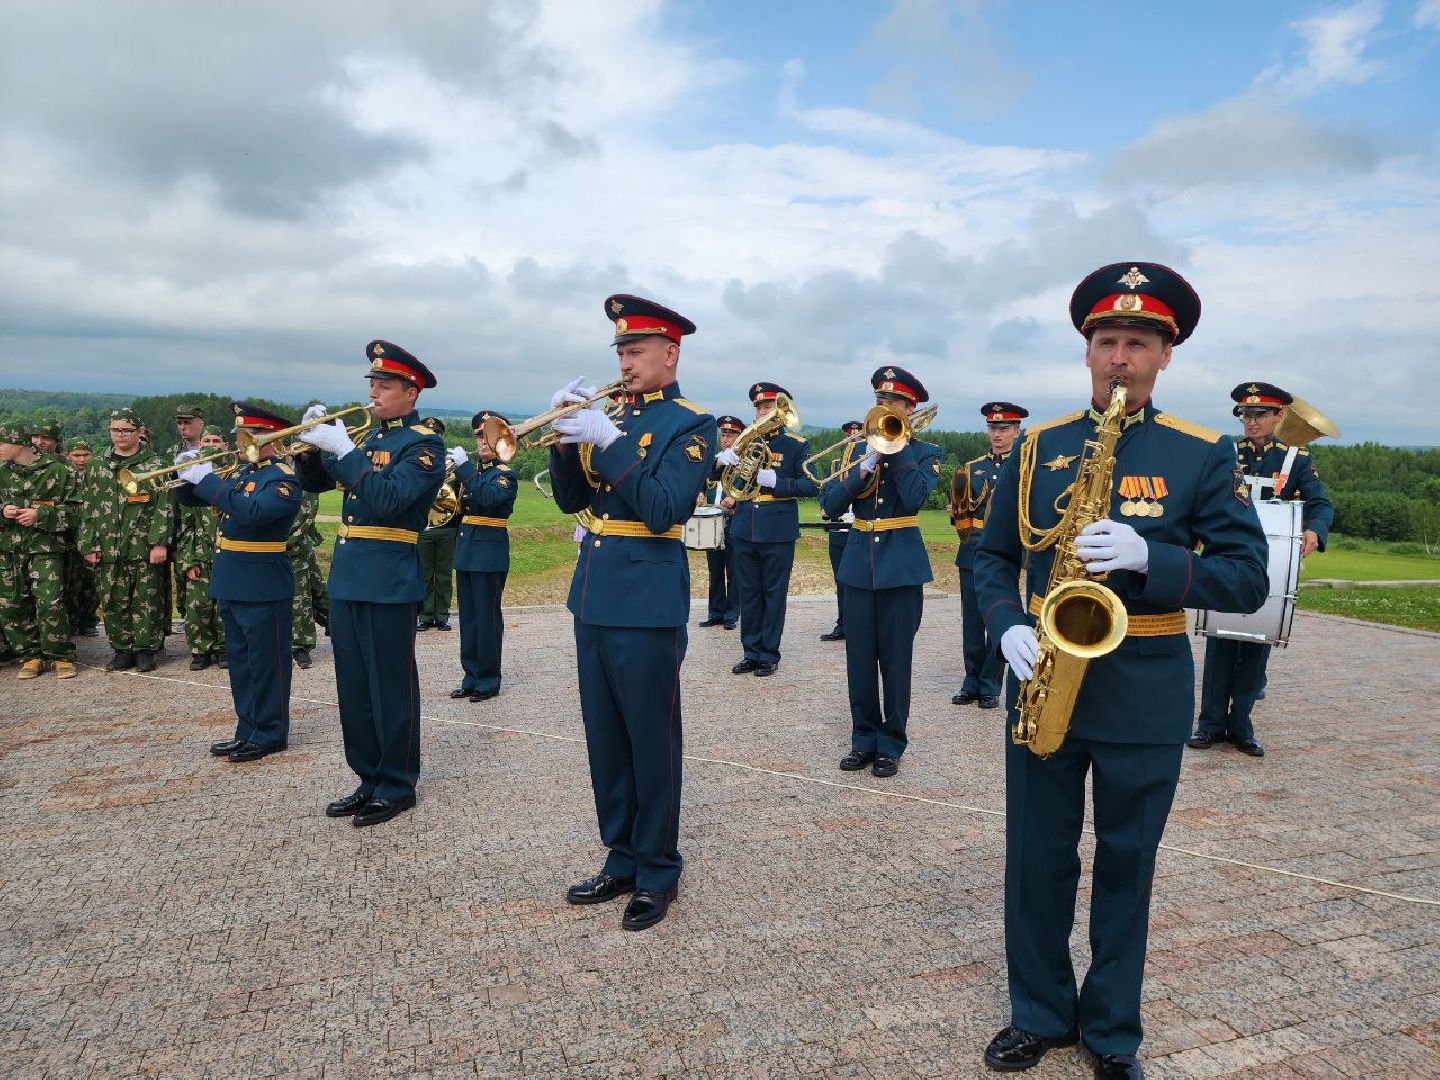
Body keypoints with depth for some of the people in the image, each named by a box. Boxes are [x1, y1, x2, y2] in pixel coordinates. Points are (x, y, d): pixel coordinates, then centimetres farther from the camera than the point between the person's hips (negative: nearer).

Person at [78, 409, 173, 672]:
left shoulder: (154, 465, 0)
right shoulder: (98, 466, 11)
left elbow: (164, 507, -5)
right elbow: (89, 508, 11)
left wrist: (159, 542, -12)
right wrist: (88, 545, 5)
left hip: (145, 548, -4)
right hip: (109, 549, 4)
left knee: (147, 600, 0)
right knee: (113, 601, 6)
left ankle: (146, 650, 11)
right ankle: (122, 650, 16)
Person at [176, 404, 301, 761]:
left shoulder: (283, 479, -13)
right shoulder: (237, 472, 13)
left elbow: (251, 512, -30)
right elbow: (189, 498, 18)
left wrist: (207, 479, -26)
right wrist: (188, 470, -2)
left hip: (263, 588, -9)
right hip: (231, 585, 9)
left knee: (266, 664, 0)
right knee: (240, 662, 15)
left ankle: (270, 735, 10)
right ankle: (247, 731, 26)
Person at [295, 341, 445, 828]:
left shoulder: (424, 444, -8)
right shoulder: (365, 434, 15)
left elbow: (389, 498, -23)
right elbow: (315, 481, 16)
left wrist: (341, 448, -24)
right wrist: (312, 443, -2)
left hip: (389, 582, -8)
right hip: (346, 577, 8)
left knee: (391, 688, 1)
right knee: (354, 687, 12)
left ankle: (397, 787, 13)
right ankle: (369, 780, 24)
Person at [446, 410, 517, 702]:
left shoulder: (505, 474, -6)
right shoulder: (472, 472, 14)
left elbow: (488, 498, -26)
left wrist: (463, 467, -25)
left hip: (489, 554, -7)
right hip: (465, 551, 7)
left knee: (488, 617, -1)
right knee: (468, 618, 11)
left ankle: (488, 680, 7)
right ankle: (471, 677, 20)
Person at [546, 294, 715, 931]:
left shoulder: (690, 425, -6)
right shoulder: (611, 417, 14)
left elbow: (663, 511, -19)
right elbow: (571, 499, 11)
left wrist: (607, 442, -21)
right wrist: (565, 436, -4)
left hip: (647, 604, -7)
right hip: (593, 599, 7)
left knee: (651, 743, 3)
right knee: (605, 741, 14)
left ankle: (658, 873, 17)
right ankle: (621, 860, 28)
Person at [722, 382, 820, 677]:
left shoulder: (796, 445, -1)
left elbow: (811, 486, -7)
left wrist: (775, 481, -20)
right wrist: (723, 459, -14)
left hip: (778, 532, -4)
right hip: (744, 529, 4)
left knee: (774, 594, 4)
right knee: (748, 593, 10)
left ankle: (769, 655, 13)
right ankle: (751, 652, 19)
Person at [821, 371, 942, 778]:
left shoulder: (926, 453, 2)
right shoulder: (857, 450, 10)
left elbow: (914, 497, -18)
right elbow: (830, 506, -1)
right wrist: (866, 465, -12)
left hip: (902, 567, -3)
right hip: (858, 565, 3)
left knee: (895, 659, 2)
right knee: (859, 659, 6)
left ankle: (891, 744, 14)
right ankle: (864, 740, 18)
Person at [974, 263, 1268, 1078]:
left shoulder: (1205, 455, -3)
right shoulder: (1039, 447, 4)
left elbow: (1249, 579, -7)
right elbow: (995, 557, 8)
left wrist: (1149, 560, -23)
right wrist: (1008, 627, -11)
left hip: (1145, 696, -2)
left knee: (1126, 862, 12)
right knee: (1038, 858, 11)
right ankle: (1041, 1014, 31)